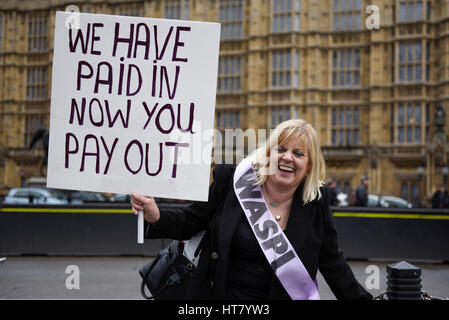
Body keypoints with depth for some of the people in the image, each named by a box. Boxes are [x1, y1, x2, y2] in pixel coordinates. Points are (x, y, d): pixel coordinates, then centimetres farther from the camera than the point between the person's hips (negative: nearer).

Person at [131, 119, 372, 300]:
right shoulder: (232, 180, -9)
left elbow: (331, 263, 4)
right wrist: (156, 217, -21)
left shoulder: (317, 202, -4)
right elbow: (190, 221, -2)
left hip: (282, 296, 1)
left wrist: (363, 298, 0)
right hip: (218, 294, -1)